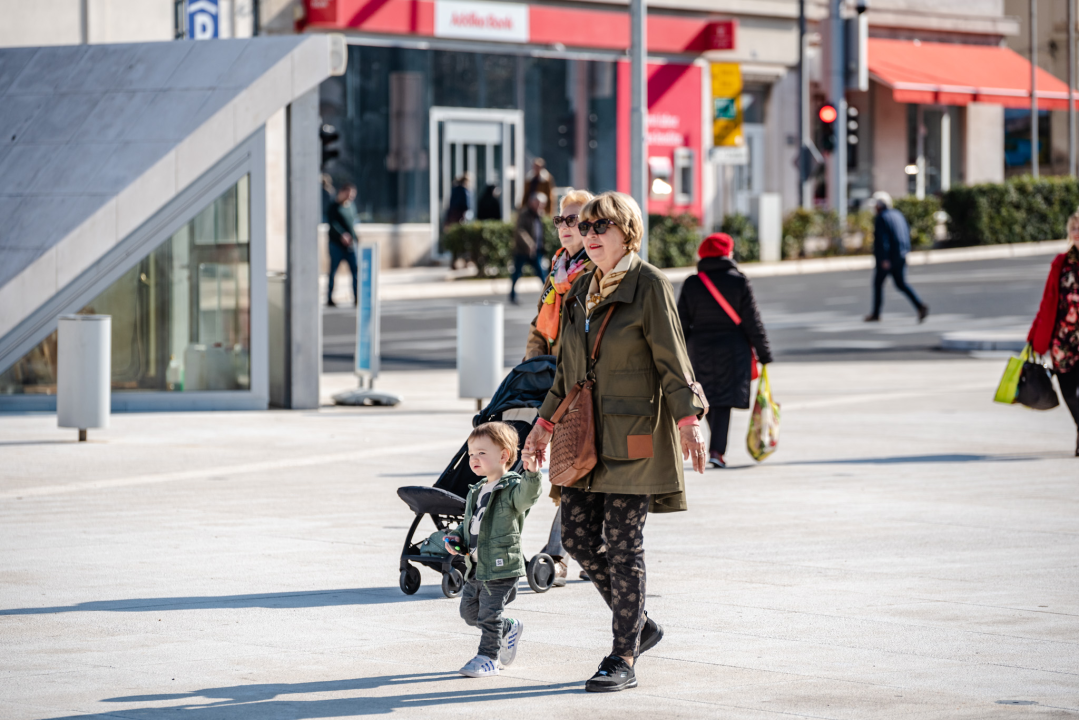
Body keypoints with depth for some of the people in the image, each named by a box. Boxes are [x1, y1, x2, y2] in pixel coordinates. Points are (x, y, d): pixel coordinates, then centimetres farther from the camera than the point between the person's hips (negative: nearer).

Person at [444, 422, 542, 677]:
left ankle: (488, 657, 10)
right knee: (469, 611, 18)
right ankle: (509, 630, 37)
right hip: (475, 567, 9)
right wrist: (456, 538, 6)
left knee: (489, 615, -4)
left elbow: (526, 495, -36)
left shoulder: (511, 489, -13)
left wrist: (531, 475, -55)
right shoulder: (477, 492, 13)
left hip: (501, 567, -9)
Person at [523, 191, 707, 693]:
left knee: (623, 545, -5)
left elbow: (672, 360, -9)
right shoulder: (580, 291, 13)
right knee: (577, 535, 5)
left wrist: (688, 421, -16)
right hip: (586, 436, 7)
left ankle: (623, 660, 2)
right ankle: (639, 625, 24)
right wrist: (544, 423, 21)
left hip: (634, 435, -7)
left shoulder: (650, 286, -7)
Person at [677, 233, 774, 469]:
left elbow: (682, 323, 2)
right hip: (732, 349, -2)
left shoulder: (692, 284, 0)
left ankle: (717, 446, 20)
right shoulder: (739, 281, -6)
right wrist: (763, 352, 2)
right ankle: (716, 450, -12)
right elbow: (752, 321, -5)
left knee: (709, 397, 14)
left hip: (700, 349, 2)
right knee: (724, 399, -2)